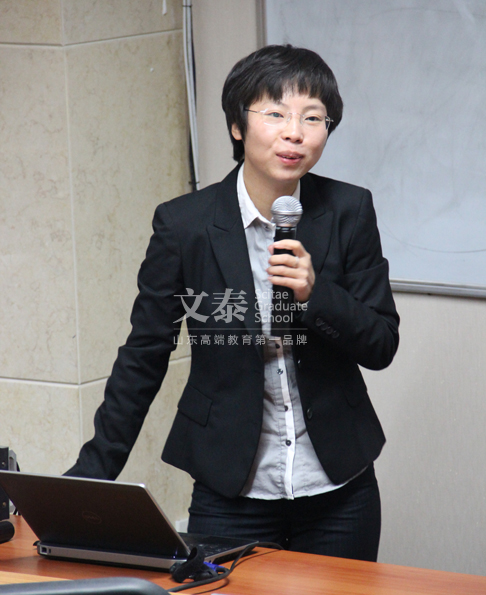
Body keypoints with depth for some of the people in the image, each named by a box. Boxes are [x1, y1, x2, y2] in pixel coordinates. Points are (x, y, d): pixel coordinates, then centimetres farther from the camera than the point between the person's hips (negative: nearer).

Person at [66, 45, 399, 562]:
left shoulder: (349, 211, -4)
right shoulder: (183, 224, -8)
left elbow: (382, 346, -1)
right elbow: (143, 357, 0)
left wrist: (316, 292, -20)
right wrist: (89, 479, -2)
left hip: (338, 493, 2)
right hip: (230, 495, -1)